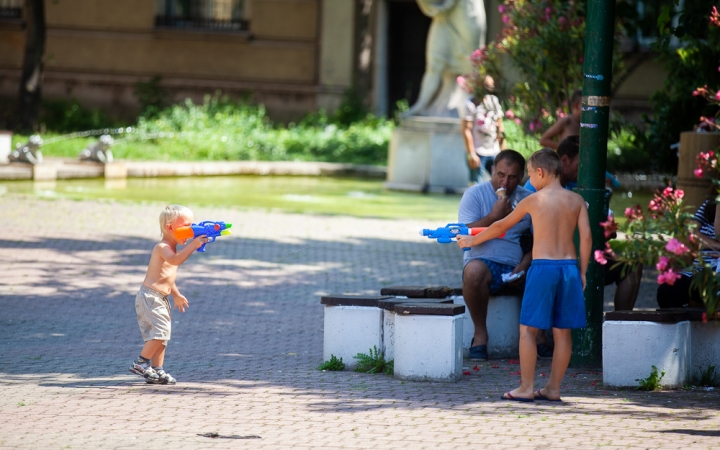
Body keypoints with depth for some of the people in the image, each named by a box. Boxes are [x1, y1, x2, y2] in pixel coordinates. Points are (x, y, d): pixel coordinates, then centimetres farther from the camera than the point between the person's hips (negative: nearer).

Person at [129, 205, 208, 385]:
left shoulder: (172, 249, 17)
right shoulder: (162, 247, -15)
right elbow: (175, 260, -37)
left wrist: (176, 295, 32)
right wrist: (192, 246, -42)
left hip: (160, 299, 10)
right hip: (150, 296, -10)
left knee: (161, 334, 10)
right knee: (161, 331, -18)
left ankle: (156, 370, 13)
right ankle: (140, 363, -12)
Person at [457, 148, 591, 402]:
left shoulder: (533, 201, 0)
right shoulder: (576, 200, 6)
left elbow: (501, 226, 11)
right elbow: (586, 237, 2)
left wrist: (472, 240, 25)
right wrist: (582, 272, 10)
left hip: (543, 267, -4)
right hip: (570, 266, 4)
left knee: (528, 329, 3)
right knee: (562, 331, 9)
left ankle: (526, 388, 1)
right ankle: (553, 388, 12)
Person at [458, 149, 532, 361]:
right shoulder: (475, 194, 3)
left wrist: (523, 267, -9)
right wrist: (494, 216, -16)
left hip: (517, 267, 3)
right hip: (485, 262, -3)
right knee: (474, 271, -39)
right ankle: (480, 333, -21)